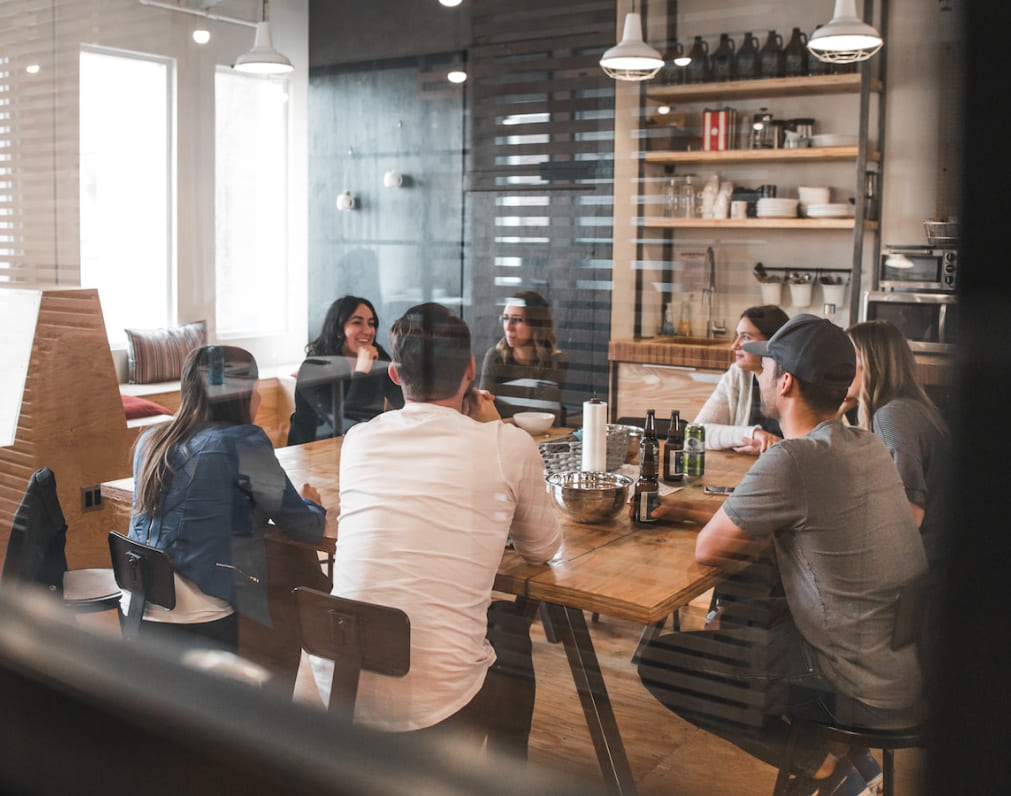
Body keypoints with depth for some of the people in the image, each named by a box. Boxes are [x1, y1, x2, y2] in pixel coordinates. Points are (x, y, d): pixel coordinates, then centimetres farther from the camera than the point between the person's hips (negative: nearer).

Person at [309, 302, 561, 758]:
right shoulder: (510, 446, -7)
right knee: (511, 625, 28)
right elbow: (542, 549, 11)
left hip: (337, 691, 4)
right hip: (436, 707, -4)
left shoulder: (359, 441, 4)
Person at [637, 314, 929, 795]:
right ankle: (847, 753, 19)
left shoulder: (792, 462, -24)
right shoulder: (867, 446, 3)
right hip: (911, 667, 8)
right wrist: (704, 513, 13)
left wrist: (765, 543, 6)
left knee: (657, 663, -4)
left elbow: (708, 550, -13)